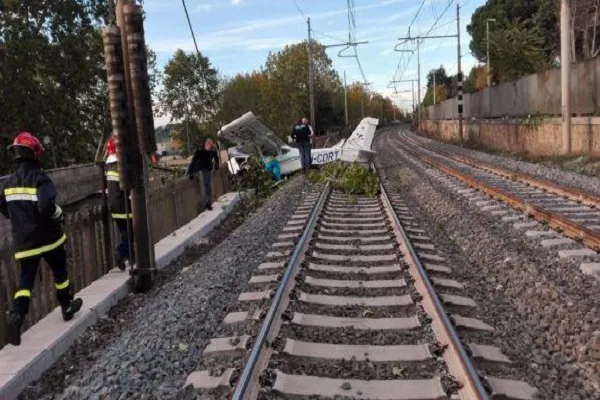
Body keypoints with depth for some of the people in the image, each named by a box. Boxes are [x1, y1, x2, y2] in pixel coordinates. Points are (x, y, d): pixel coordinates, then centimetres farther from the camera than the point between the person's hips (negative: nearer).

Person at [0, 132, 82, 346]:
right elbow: (46, 205, -30)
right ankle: (67, 307, 31)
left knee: (26, 279, 8)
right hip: (48, 237, -5)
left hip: (23, 241, 5)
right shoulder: (39, 177, -17)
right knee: (60, 273, 17)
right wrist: (58, 214, -10)